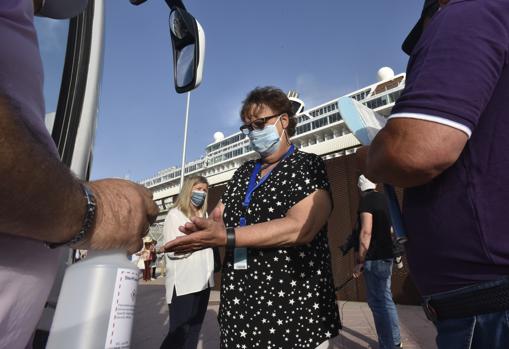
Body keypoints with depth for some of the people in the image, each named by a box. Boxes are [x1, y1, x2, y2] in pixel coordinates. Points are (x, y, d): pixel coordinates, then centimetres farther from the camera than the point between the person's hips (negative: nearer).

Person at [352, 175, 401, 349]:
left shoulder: (366, 200, -13)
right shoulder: (383, 199, 12)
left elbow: (366, 231, -22)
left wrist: (359, 261, -17)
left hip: (375, 258, -9)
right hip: (385, 255, 9)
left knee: (379, 302, -1)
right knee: (384, 299, 19)